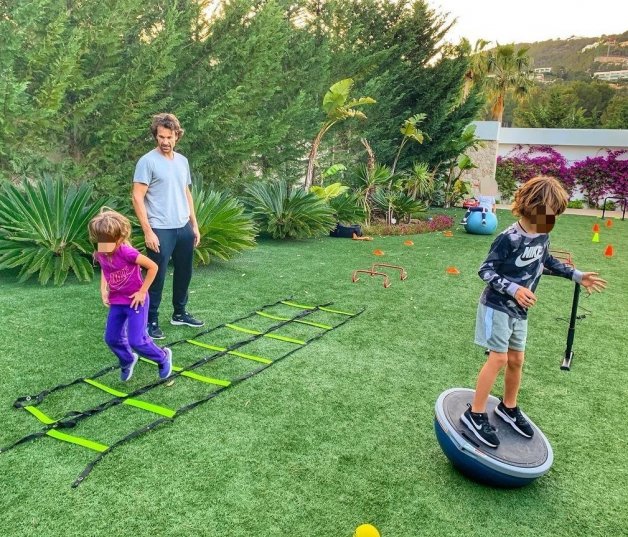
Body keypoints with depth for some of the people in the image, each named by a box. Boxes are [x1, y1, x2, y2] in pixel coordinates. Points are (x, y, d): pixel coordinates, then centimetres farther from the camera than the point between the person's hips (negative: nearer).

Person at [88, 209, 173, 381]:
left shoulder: (127, 252, -26)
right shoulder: (100, 255, -5)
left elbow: (153, 267, -23)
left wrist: (142, 292, -18)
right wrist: (103, 289, 4)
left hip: (135, 301, -7)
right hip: (117, 302, 7)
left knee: (136, 341, -7)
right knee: (112, 338, 12)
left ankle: (163, 357, 20)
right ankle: (127, 361, 42)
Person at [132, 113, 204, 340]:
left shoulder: (182, 161, 11)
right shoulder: (147, 161, -10)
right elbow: (137, 198, -13)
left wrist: (194, 225, 14)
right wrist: (148, 231, -18)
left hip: (184, 228, 7)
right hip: (161, 230, -7)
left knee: (184, 273, 16)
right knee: (157, 277, 1)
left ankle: (180, 313, 32)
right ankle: (151, 321, 14)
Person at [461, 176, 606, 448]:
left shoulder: (542, 235, 0)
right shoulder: (509, 238, -24)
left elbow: (546, 260, 20)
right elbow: (485, 270, -20)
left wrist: (576, 275, 18)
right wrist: (513, 289, -31)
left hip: (519, 310, 8)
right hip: (497, 305, -7)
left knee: (516, 360, 14)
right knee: (499, 358, -11)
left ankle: (508, 408, 33)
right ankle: (475, 414, -2)